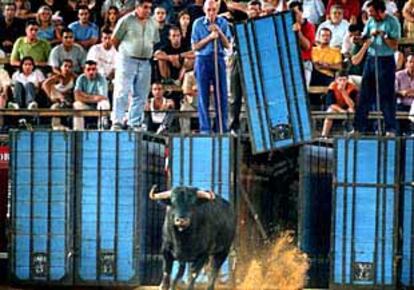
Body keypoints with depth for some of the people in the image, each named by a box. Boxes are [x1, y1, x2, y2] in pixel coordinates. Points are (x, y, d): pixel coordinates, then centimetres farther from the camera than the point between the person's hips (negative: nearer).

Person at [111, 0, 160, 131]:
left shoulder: (152, 23, 11)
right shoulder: (126, 20, -5)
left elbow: (154, 42, 20)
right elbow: (115, 40, 0)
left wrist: (146, 52, 10)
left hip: (145, 62, 5)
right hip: (127, 61, -5)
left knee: (141, 95, 6)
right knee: (122, 92, -8)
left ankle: (135, 123, 12)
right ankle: (117, 122, -9)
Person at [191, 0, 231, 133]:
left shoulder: (223, 22, 6)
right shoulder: (198, 24, 2)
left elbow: (227, 45, 4)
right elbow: (195, 47, -1)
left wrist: (219, 32, -11)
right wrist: (209, 37, -12)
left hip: (218, 59, 1)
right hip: (203, 61, -1)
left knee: (221, 95, -1)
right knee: (203, 96, -1)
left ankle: (222, 128, 3)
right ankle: (205, 128, 2)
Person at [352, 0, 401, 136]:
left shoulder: (392, 22, -9)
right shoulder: (371, 21, 6)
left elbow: (394, 46, -11)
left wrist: (383, 35, -20)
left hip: (386, 60, -5)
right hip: (371, 58, 5)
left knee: (387, 97, -3)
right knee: (365, 95, 5)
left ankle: (391, 129, 3)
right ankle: (358, 128, 9)